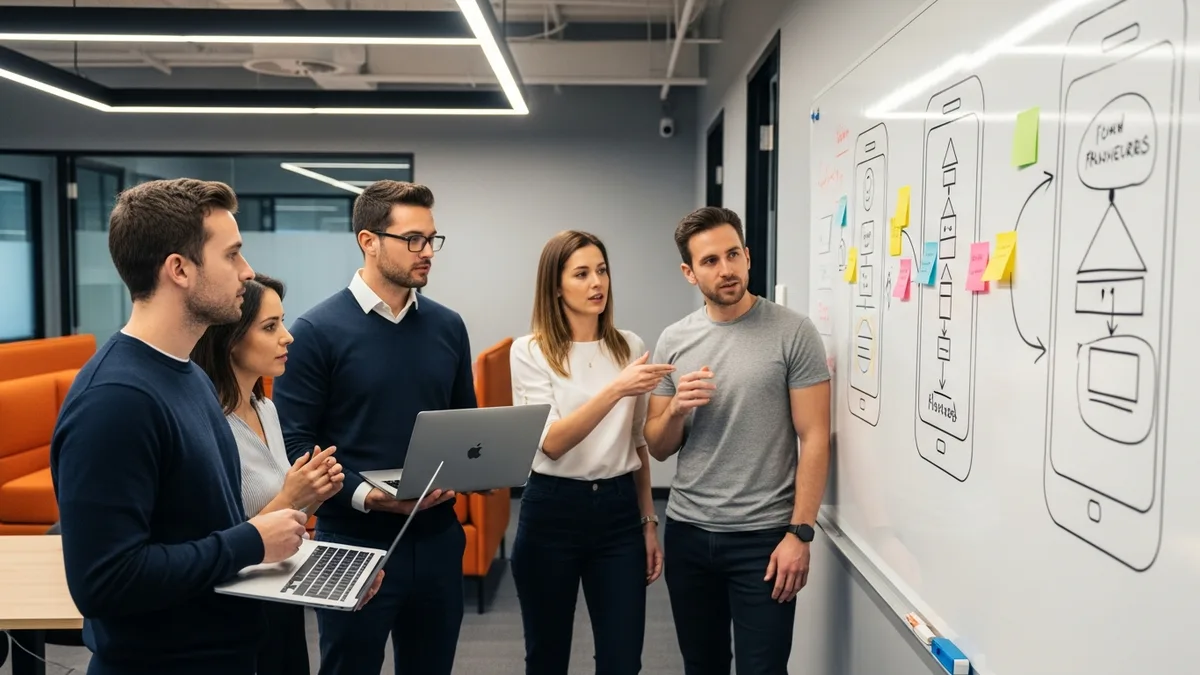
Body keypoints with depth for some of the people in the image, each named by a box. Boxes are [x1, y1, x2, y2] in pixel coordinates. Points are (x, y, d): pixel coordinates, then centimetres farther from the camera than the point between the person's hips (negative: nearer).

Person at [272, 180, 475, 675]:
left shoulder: (448, 327, 5)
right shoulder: (317, 330, -9)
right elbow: (294, 441, -11)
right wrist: (362, 494, -21)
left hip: (437, 537, 5)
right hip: (354, 541, -4)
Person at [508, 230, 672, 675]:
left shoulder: (630, 347, 5)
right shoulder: (529, 351, -7)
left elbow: (638, 442, 12)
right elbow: (550, 443, -18)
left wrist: (649, 521, 11)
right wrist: (615, 390, -30)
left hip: (619, 510, 3)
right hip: (553, 512, -2)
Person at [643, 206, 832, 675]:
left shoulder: (793, 333, -7)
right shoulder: (673, 341, 3)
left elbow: (814, 438, -8)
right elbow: (657, 448, 8)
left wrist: (800, 533, -13)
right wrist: (676, 411, -13)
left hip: (763, 535, -4)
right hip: (687, 532, 4)